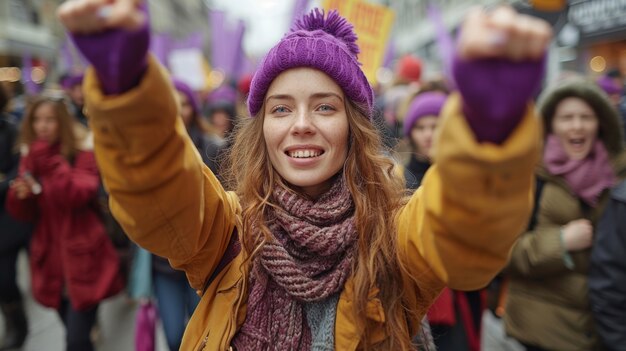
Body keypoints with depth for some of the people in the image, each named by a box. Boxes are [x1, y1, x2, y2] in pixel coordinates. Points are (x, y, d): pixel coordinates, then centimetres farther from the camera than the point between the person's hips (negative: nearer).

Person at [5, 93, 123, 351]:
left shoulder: (83, 157, -6)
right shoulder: (29, 159, 8)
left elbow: (76, 195, -25)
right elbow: (24, 214, 9)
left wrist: (49, 158, -24)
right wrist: (19, 195, -12)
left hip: (83, 262, -5)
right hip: (51, 264, 5)